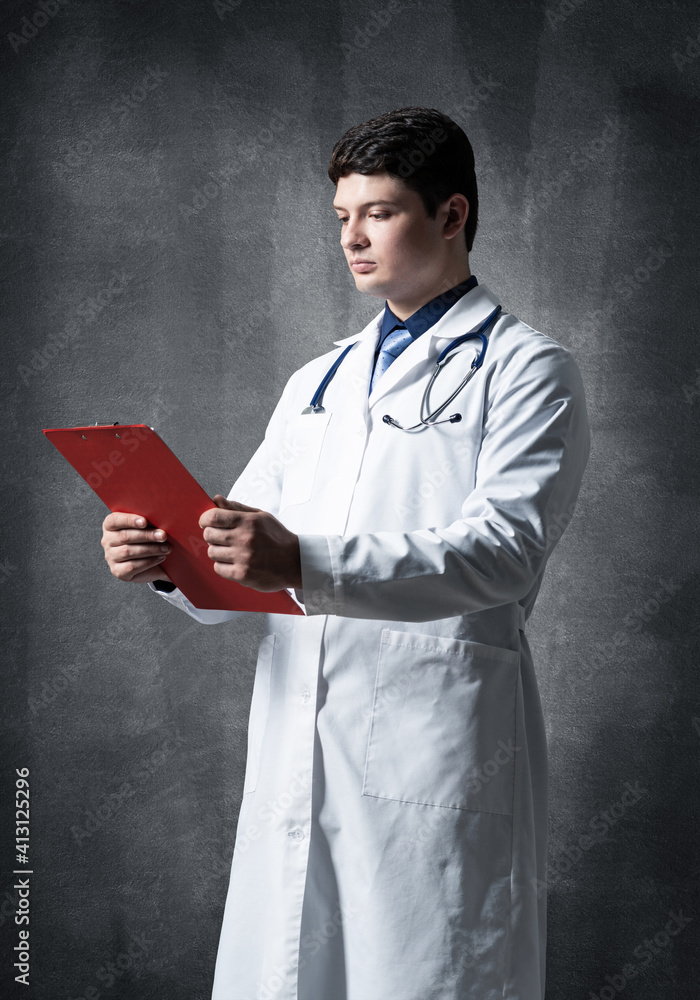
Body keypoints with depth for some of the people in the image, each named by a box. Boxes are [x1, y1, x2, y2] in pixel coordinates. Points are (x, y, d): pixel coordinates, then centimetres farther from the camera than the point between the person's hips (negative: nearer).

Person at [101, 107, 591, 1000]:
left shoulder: (525, 371, 1)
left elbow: (501, 550, -15)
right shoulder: (316, 383, 21)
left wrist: (306, 566, -28)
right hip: (293, 757, 6)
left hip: (435, 756, -5)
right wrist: (169, 560, -7)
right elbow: (242, 571, 17)